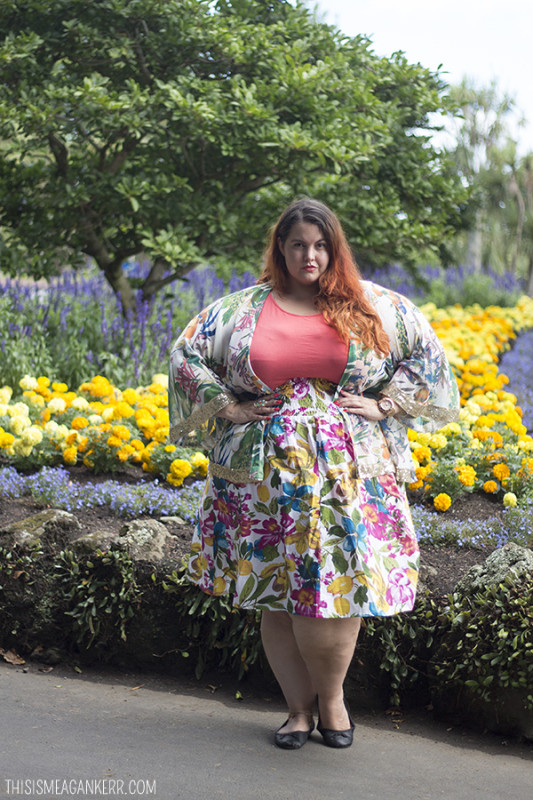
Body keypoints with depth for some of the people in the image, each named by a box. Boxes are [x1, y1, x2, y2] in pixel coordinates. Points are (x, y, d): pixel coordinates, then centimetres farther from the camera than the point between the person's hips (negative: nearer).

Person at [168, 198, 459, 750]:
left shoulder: (374, 307, 7)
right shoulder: (244, 308, 8)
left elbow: (425, 352, 11)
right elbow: (187, 353, 12)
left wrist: (383, 404, 0)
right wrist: (228, 406, 2)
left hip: (347, 475, -1)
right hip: (267, 474, 1)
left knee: (337, 587, -6)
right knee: (276, 598, 3)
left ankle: (332, 696, 17)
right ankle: (300, 708, 16)